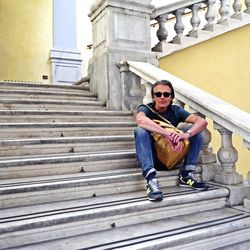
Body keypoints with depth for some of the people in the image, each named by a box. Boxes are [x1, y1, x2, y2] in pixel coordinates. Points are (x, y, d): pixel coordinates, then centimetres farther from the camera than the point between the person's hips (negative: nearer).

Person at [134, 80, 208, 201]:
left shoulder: (176, 110, -3)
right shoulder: (145, 109, -12)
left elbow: (202, 121, -16)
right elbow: (140, 120, -38)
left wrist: (186, 134, -37)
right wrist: (168, 135, -45)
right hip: (150, 158, -3)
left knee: (196, 130, -11)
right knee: (140, 130, -30)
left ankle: (186, 174, -9)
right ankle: (151, 180, -36)